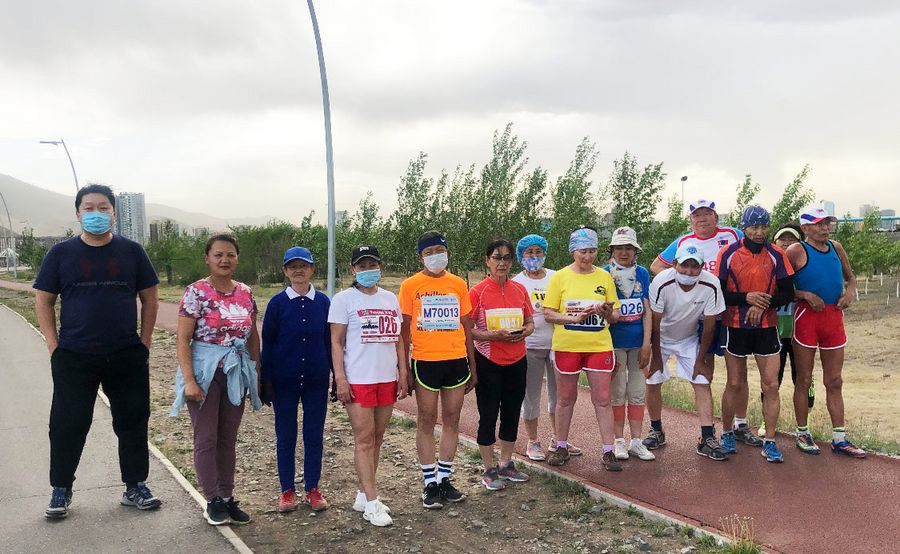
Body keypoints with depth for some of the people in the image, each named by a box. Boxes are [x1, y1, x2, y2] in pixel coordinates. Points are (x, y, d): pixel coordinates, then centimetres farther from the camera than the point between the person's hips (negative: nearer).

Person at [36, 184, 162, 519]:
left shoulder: (131, 251, 4)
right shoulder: (62, 253, 2)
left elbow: (150, 299, 8)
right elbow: (43, 301, 5)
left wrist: (145, 341, 2)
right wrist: (54, 345, -2)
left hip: (128, 357, 1)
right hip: (74, 359, -1)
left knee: (133, 423, 7)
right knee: (68, 425, 5)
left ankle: (135, 487, 21)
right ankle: (61, 491, 22)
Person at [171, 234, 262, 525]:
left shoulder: (245, 293, 5)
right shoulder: (196, 292, -9)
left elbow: (253, 336, 13)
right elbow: (183, 338, -11)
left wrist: (257, 372, 10)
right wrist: (189, 380, -18)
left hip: (236, 374, 5)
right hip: (205, 372, -4)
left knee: (228, 438, 12)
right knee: (206, 438, 3)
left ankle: (228, 497, 22)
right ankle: (214, 501, 14)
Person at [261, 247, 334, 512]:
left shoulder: (323, 303, 0)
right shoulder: (277, 303, -3)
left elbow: (330, 341, 6)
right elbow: (267, 343, -1)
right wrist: (266, 381, -4)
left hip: (316, 380, 1)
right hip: (284, 380, -1)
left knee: (314, 435, 8)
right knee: (285, 435, 8)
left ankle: (312, 489, 20)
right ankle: (287, 490, 20)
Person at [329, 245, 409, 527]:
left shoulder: (390, 298, 12)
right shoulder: (344, 299, -1)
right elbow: (336, 341, -4)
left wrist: (402, 373, 9)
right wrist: (340, 378, -11)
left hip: (387, 378, 5)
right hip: (358, 379, -5)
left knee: (377, 438, 9)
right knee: (364, 439, -4)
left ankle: (363, 494, 19)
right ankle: (372, 503, 0)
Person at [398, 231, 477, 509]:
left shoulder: (458, 284, 7)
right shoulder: (410, 286, -2)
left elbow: (466, 327, 11)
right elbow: (404, 329, 0)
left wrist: (472, 367, 11)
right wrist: (404, 368, -5)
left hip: (456, 360, 3)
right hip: (425, 362, -3)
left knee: (452, 420, 9)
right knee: (426, 421, 4)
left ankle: (444, 478, 21)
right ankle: (430, 483, 15)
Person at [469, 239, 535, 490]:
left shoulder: (520, 290, 5)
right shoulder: (477, 292, -8)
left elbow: (530, 322, 13)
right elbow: (467, 329, -9)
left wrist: (524, 332, -9)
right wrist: (493, 335, -22)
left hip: (517, 360, 5)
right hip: (488, 362, -4)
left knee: (512, 412, 12)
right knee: (488, 415, 3)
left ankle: (506, 464, 29)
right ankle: (489, 469, 16)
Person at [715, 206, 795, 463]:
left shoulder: (776, 255, -1)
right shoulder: (728, 254, -5)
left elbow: (788, 293, 0)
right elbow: (718, 292, -6)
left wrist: (763, 304, -17)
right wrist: (746, 298, -20)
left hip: (767, 326, 1)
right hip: (736, 327, -1)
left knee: (771, 386, 0)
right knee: (734, 384, 8)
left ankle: (769, 442, 11)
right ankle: (727, 434, 26)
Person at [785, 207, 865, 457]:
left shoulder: (836, 248, 9)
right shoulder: (796, 251, -7)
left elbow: (850, 276, 21)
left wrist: (850, 291, 1)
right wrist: (806, 295, -18)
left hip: (834, 317, 5)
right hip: (807, 316, -5)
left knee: (834, 382, 9)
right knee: (804, 380, 5)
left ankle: (839, 439, 15)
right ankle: (803, 434, 18)